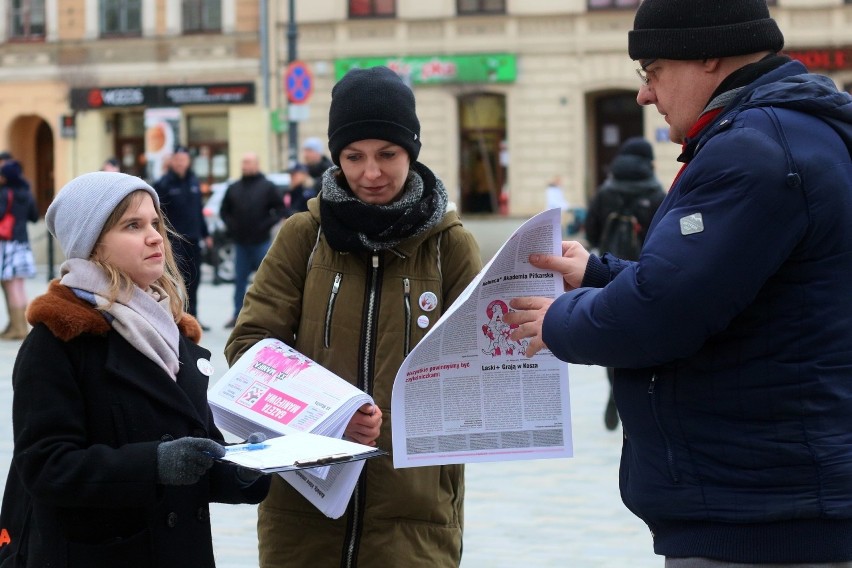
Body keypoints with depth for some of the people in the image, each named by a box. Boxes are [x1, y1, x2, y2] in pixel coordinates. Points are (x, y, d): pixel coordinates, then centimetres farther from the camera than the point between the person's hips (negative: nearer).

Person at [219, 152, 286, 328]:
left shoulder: (267, 187, -2)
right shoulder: (234, 188, 10)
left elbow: (280, 209, -4)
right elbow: (224, 210, 16)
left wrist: (267, 224, -13)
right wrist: (231, 225, 1)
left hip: (261, 242, -4)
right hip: (240, 242, 4)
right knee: (239, 280, 8)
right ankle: (238, 315, 15)